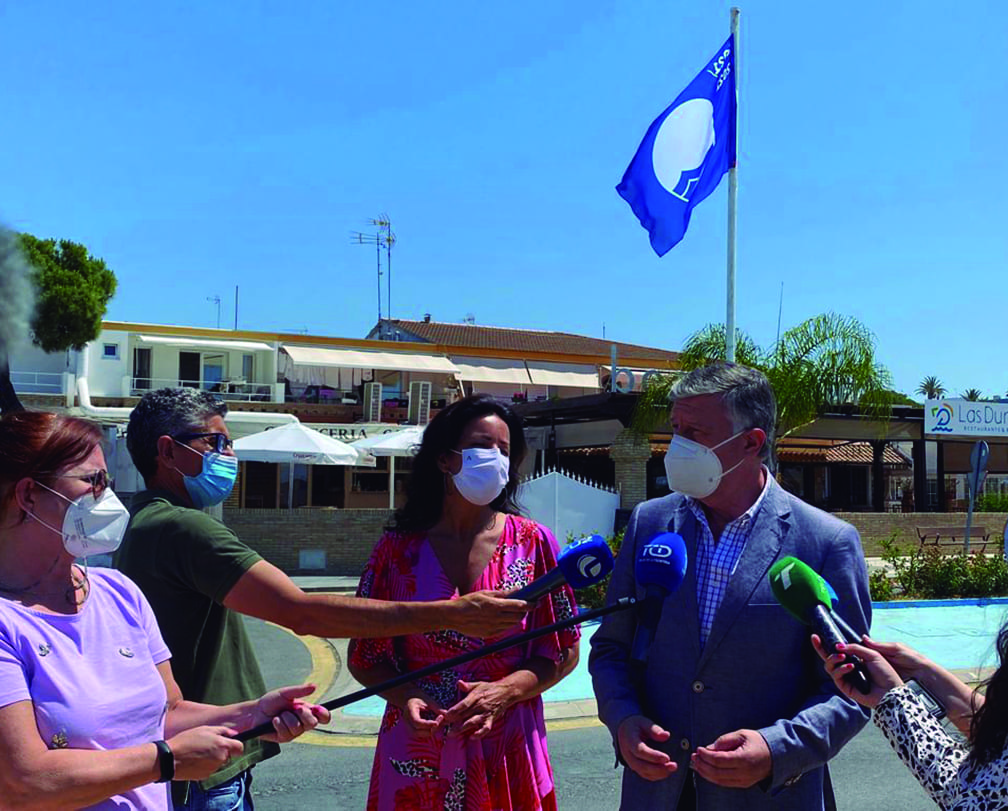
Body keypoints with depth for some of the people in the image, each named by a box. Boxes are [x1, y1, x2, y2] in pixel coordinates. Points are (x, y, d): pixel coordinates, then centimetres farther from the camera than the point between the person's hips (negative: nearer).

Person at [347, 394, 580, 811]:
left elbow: (563, 652, 0)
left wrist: (504, 692, -16)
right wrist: (404, 697, -15)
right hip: (416, 755, 0)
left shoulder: (533, 542, -3)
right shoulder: (399, 547, -3)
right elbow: (364, 655, 3)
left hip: (506, 757, 0)